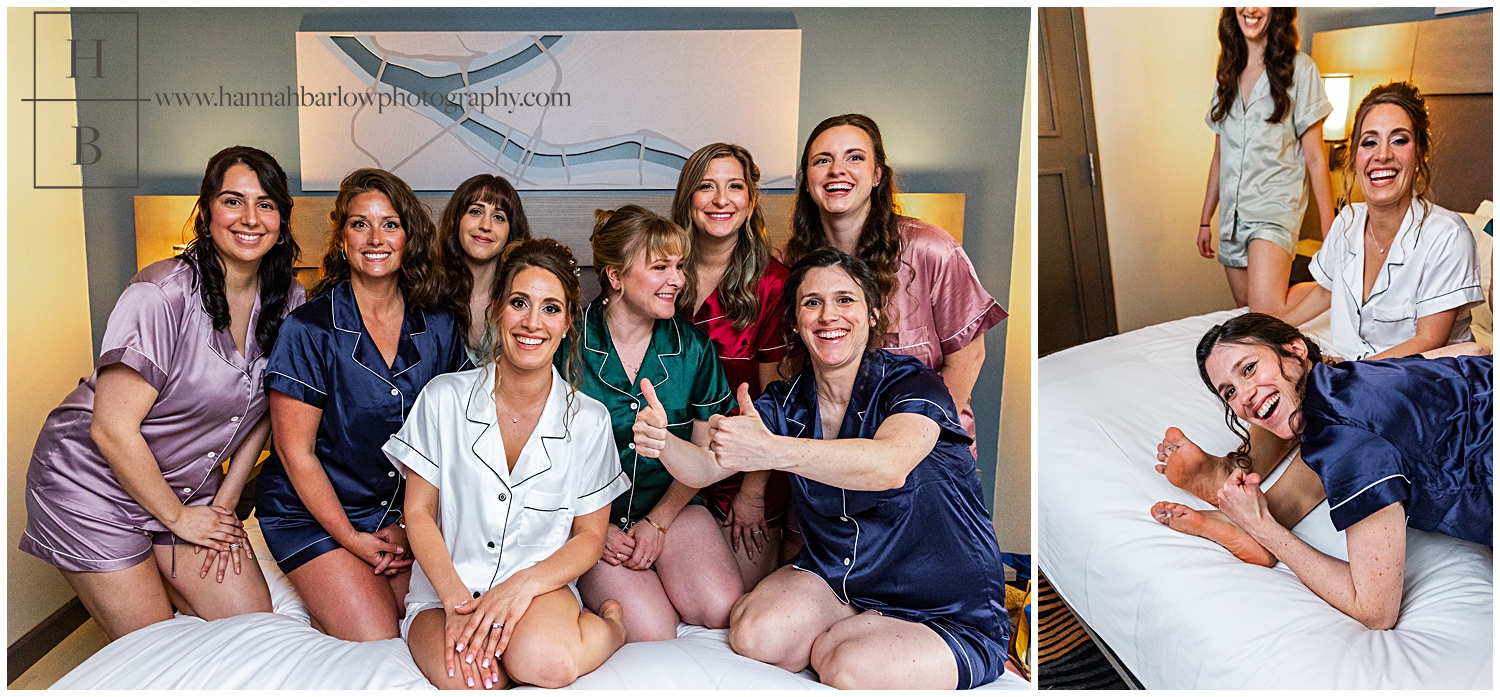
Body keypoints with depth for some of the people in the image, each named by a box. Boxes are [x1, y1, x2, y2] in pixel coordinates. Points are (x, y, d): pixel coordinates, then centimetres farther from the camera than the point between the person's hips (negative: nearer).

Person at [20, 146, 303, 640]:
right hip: (96, 487, -5)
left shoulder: (289, 301, -6)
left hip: (190, 487, 6)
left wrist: (225, 501, 1)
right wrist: (178, 516, -13)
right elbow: (112, 430, -22)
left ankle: (161, 579, 24)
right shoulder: (163, 294, -24)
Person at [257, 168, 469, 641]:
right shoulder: (309, 330, -13)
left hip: (403, 510, 4)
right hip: (312, 513, -4)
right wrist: (350, 538, -11)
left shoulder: (438, 327, -2)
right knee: (376, 642, -14)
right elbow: (295, 452, -10)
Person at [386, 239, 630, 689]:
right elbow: (418, 512, 0)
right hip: (445, 589, 0)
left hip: (541, 582, 1)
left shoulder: (589, 420, -3)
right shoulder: (444, 398, -5)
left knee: (545, 661, -35)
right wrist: (455, 599, -15)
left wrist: (523, 584, -16)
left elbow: (590, 535, 2)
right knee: (469, 683, -35)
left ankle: (607, 625, -3)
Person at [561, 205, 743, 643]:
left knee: (723, 612, -19)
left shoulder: (693, 347, 0)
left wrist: (657, 523, -5)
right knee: (649, 631, -23)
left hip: (671, 504, 3)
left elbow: (704, 453, 5)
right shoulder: (570, 344, -9)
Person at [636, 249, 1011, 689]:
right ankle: (864, 625, 5)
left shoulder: (911, 384, -17)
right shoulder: (787, 404, -1)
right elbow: (704, 467, -11)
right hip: (835, 578, 5)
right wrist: (662, 442, -35)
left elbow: (889, 466, -40)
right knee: (755, 634, -20)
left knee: (850, 670, -30)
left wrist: (771, 451, -53)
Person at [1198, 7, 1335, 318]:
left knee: (1267, 315, -20)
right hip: (1232, 211, 6)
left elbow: (1315, 157, -3)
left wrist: (1329, 230, -6)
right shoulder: (1227, 73, 13)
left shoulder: (1299, 69, -2)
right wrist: (1205, 220, 18)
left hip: (1275, 203, -6)